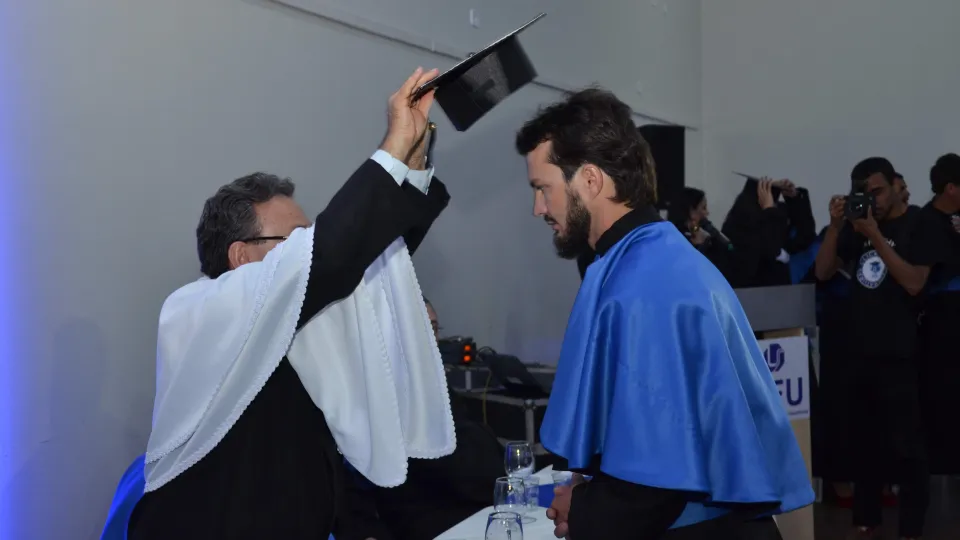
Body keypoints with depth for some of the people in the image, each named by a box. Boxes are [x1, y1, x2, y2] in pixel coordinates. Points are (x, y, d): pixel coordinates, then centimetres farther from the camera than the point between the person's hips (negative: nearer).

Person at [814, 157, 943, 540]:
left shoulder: (918, 228, -4)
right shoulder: (857, 226, 9)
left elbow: (913, 283, -16)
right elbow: (823, 272, 4)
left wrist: (875, 236, -22)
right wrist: (836, 226, -9)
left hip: (897, 354, -5)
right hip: (859, 350, 5)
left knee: (905, 444, -4)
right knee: (864, 439, 12)